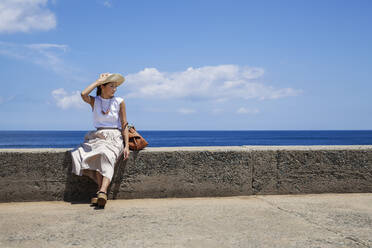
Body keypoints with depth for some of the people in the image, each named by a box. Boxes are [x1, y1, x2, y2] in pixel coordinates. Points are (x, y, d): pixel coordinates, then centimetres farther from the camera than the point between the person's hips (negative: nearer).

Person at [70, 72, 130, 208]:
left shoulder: (119, 102, 6)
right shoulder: (94, 101, 9)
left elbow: (124, 125, 5)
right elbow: (83, 94, -14)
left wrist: (126, 146, -5)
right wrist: (98, 80, -4)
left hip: (115, 137, -2)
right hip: (98, 137, 2)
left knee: (106, 156, -34)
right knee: (95, 156, -32)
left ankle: (102, 191, -50)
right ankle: (102, 188, -34)